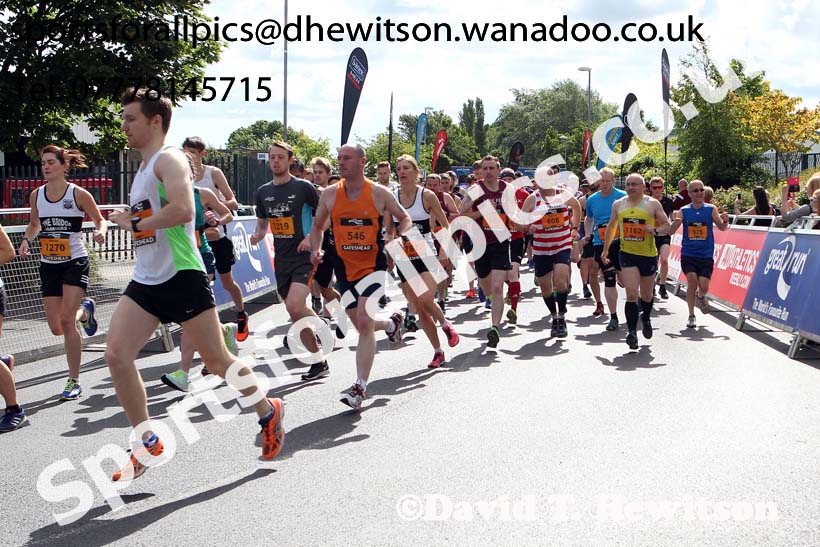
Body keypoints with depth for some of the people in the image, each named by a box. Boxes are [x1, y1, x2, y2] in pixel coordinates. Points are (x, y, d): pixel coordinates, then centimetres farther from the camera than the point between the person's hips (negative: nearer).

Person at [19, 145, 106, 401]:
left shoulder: (78, 194, -9)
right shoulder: (36, 195, 3)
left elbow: (100, 220, 2)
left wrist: (100, 232, -20)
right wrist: (26, 240, -2)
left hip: (75, 262, -4)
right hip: (49, 265, 5)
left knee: (66, 320, -16)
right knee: (56, 328, 4)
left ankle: (74, 381, -3)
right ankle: (84, 310, 41)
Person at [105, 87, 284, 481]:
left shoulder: (169, 159, -11)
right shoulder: (143, 169, 19)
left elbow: (183, 210, -28)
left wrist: (135, 223, -17)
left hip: (181, 277, -9)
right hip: (145, 281, 9)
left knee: (217, 360, 2)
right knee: (116, 355, -6)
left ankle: (268, 412, 27)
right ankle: (148, 444, 4)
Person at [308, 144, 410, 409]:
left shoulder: (379, 193, -6)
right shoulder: (330, 194, 1)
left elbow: (405, 218, 7)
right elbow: (317, 226, 14)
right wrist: (315, 250, -3)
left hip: (373, 265, -4)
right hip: (345, 267, 4)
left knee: (364, 322, -17)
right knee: (361, 325, 13)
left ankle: (360, 387, -15)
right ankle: (391, 323, 48)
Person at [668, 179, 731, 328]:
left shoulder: (711, 209, 2)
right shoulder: (683, 211, 1)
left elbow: (721, 227, 1)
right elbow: (670, 231, -1)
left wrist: (725, 221, -21)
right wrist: (675, 223, -23)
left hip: (706, 255, 0)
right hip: (688, 254, 0)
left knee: (703, 286, -8)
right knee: (692, 281, -16)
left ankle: (701, 297, 32)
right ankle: (691, 316, 0)